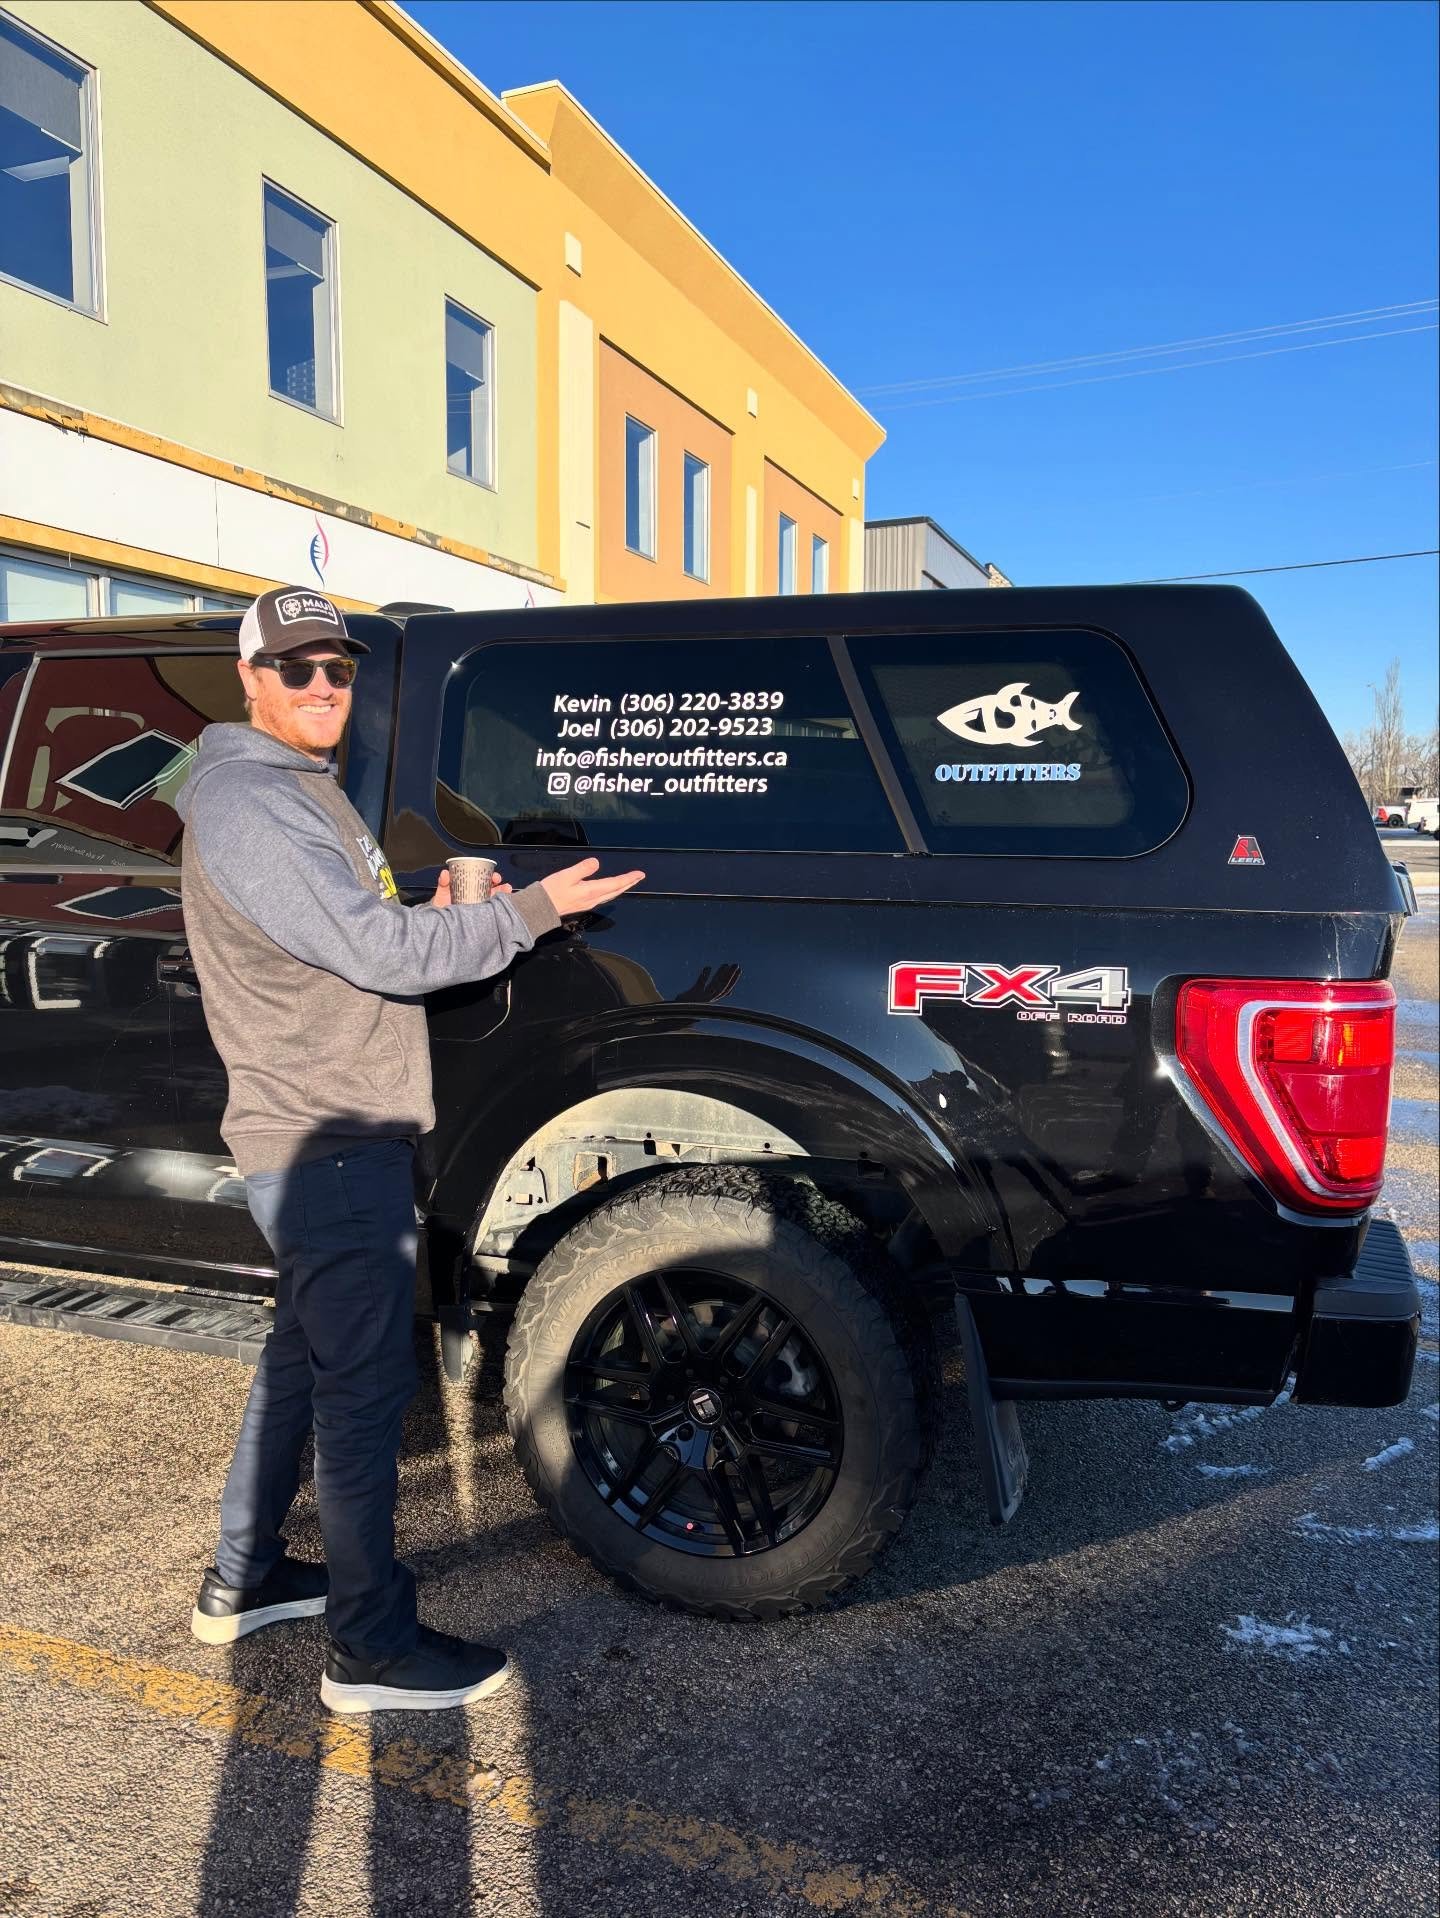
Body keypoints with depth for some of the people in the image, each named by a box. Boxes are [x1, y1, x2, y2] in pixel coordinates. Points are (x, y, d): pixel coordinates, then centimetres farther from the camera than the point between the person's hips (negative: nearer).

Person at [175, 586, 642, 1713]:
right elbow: (378, 954, -25)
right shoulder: (247, 804, -17)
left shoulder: (303, 791, 16)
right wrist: (533, 909, -17)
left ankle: (244, 1582, 36)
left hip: (325, 1140, 10)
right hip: (331, 1150, -10)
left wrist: (428, 924, 3)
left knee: (302, 1360, 20)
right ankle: (374, 1651, 14)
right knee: (367, 1389, -1)